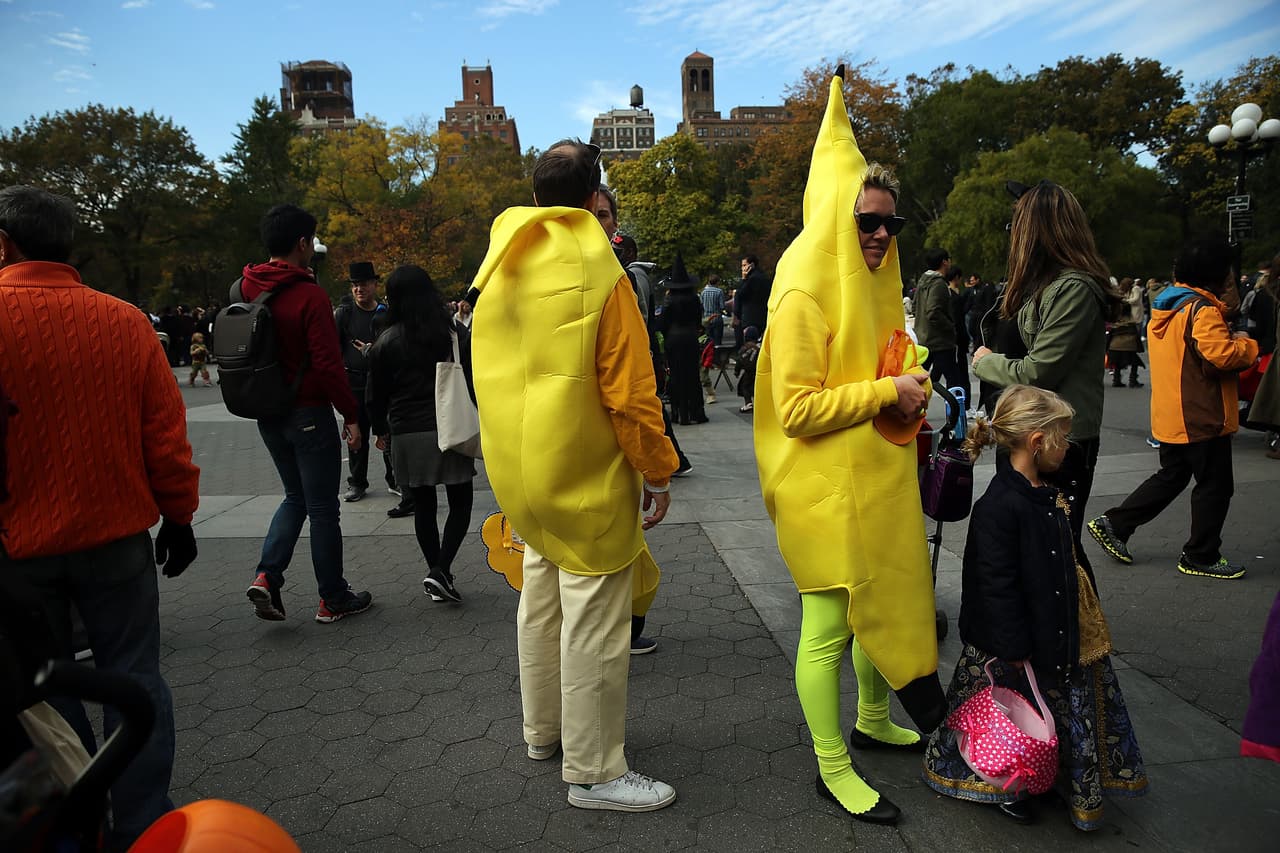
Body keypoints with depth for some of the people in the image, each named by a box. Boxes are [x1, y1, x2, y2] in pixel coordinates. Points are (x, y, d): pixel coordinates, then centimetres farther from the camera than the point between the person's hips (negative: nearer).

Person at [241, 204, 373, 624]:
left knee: (296, 496, 22)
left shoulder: (247, 289, 5)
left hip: (267, 415, 7)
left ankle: (267, 576, 8)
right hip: (308, 413, -7)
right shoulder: (309, 295, -17)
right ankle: (334, 598, 16)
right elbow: (329, 365, -18)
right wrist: (351, 415, -12)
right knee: (322, 507, 4)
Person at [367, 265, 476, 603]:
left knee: (423, 506, 12)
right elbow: (473, 378, 2)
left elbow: (377, 394, 5)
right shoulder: (455, 331, 0)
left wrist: (381, 430, 20)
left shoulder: (386, 342, 0)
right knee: (460, 501, 7)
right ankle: (441, 570, -7)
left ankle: (436, 573, 18)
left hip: (406, 434, 1)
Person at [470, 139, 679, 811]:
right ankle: (593, 773, 16)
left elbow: (491, 374, 13)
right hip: (587, 477, -8)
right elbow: (630, 393, -17)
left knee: (542, 598, 22)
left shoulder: (498, 270, 7)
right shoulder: (600, 276, -16)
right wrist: (657, 472, -6)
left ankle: (542, 730, 39)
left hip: (517, 469, 8)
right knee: (594, 622, 2)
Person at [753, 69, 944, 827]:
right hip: (827, 487, -9)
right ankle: (833, 768, 19)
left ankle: (874, 721, 43)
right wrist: (887, 393, -19)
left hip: (881, 479, 10)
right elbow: (796, 409, -22)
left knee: (884, 601, 21)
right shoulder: (805, 294, -16)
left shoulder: (877, 282, 13)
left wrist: (910, 389, 10)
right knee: (827, 627, 1)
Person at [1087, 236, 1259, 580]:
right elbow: (1221, 356, -28)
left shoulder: (1167, 306, 10)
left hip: (1170, 415, 9)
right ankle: (1201, 557, 16)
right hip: (1201, 417, -9)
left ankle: (1113, 524, 16)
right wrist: (1246, 344, -8)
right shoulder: (1202, 309, -19)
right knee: (1214, 486, 5)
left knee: (1170, 477, 20)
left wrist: (1230, 341, 11)